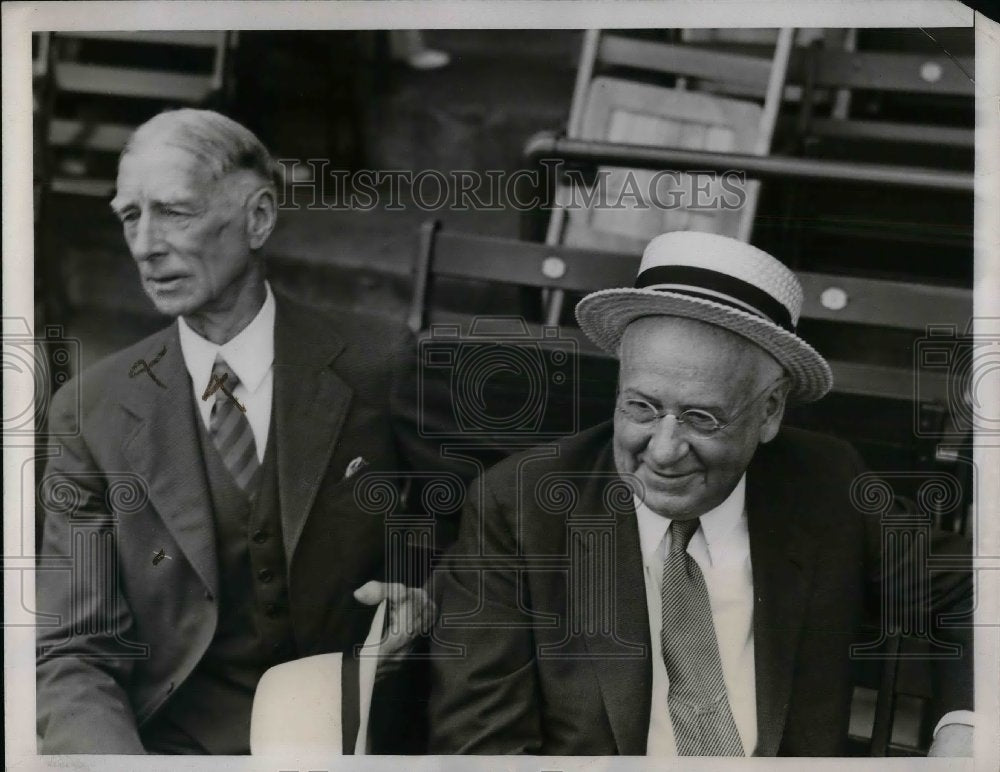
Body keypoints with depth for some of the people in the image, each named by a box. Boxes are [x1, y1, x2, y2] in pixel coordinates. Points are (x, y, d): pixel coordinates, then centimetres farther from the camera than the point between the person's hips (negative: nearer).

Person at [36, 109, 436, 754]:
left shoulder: (378, 362, -2)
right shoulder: (93, 412, 0)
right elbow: (73, 654, -3)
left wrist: (426, 597, -10)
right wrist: (115, 756, -22)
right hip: (178, 738, 1)